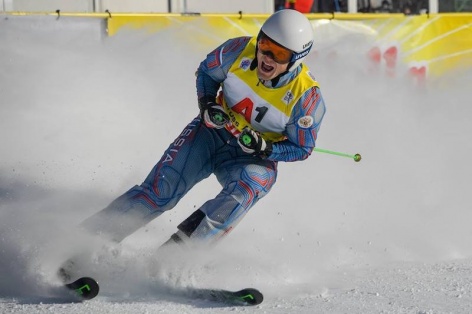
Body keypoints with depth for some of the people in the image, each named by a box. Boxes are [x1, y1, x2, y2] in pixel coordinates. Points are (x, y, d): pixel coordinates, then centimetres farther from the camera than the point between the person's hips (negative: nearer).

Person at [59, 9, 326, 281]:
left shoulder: (307, 97, -23)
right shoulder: (241, 51, -17)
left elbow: (302, 148, -10)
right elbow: (206, 71, 3)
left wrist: (263, 148, -27)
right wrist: (207, 105, -16)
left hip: (256, 158, -2)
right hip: (212, 133, 2)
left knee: (242, 193, -35)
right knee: (159, 191, -13)